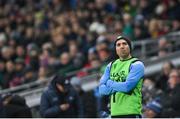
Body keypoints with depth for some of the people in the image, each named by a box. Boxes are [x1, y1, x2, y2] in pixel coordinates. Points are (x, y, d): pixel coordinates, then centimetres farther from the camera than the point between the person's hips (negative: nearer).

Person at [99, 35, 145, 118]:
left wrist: (110, 84, 0)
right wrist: (120, 87, -7)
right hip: (115, 113, 6)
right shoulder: (111, 66, 16)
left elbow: (127, 86, -16)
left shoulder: (137, 65, -3)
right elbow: (102, 89, 7)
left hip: (132, 112, -6)